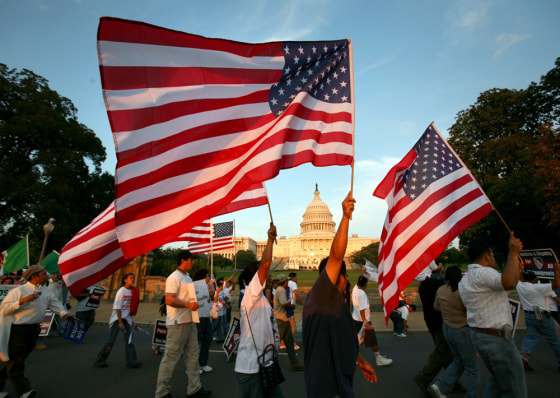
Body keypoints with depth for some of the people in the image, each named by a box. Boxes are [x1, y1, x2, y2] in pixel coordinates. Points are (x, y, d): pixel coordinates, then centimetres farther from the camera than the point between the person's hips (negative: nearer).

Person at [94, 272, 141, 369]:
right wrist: (120, 322, -18)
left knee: (128, 340, 0)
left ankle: (131, 362, 0)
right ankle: (100, 360, 17)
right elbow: (117, 308, -14)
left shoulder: (132, 292, 9)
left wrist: (131, 321, 17)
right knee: (111, 340, -2)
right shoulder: (121, 291, -12)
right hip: (117, 318, -6)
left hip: (126, 319, 6)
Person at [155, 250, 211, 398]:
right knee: (171, 357, 2)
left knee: (192, 354, 14)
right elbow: (169, 300, -23)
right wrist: (188, 304, -31)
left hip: (189, 322, 10)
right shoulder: (174, 278, -15)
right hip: (177, 323, -9)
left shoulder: (188, 277, 15)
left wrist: (197, 302, 10)